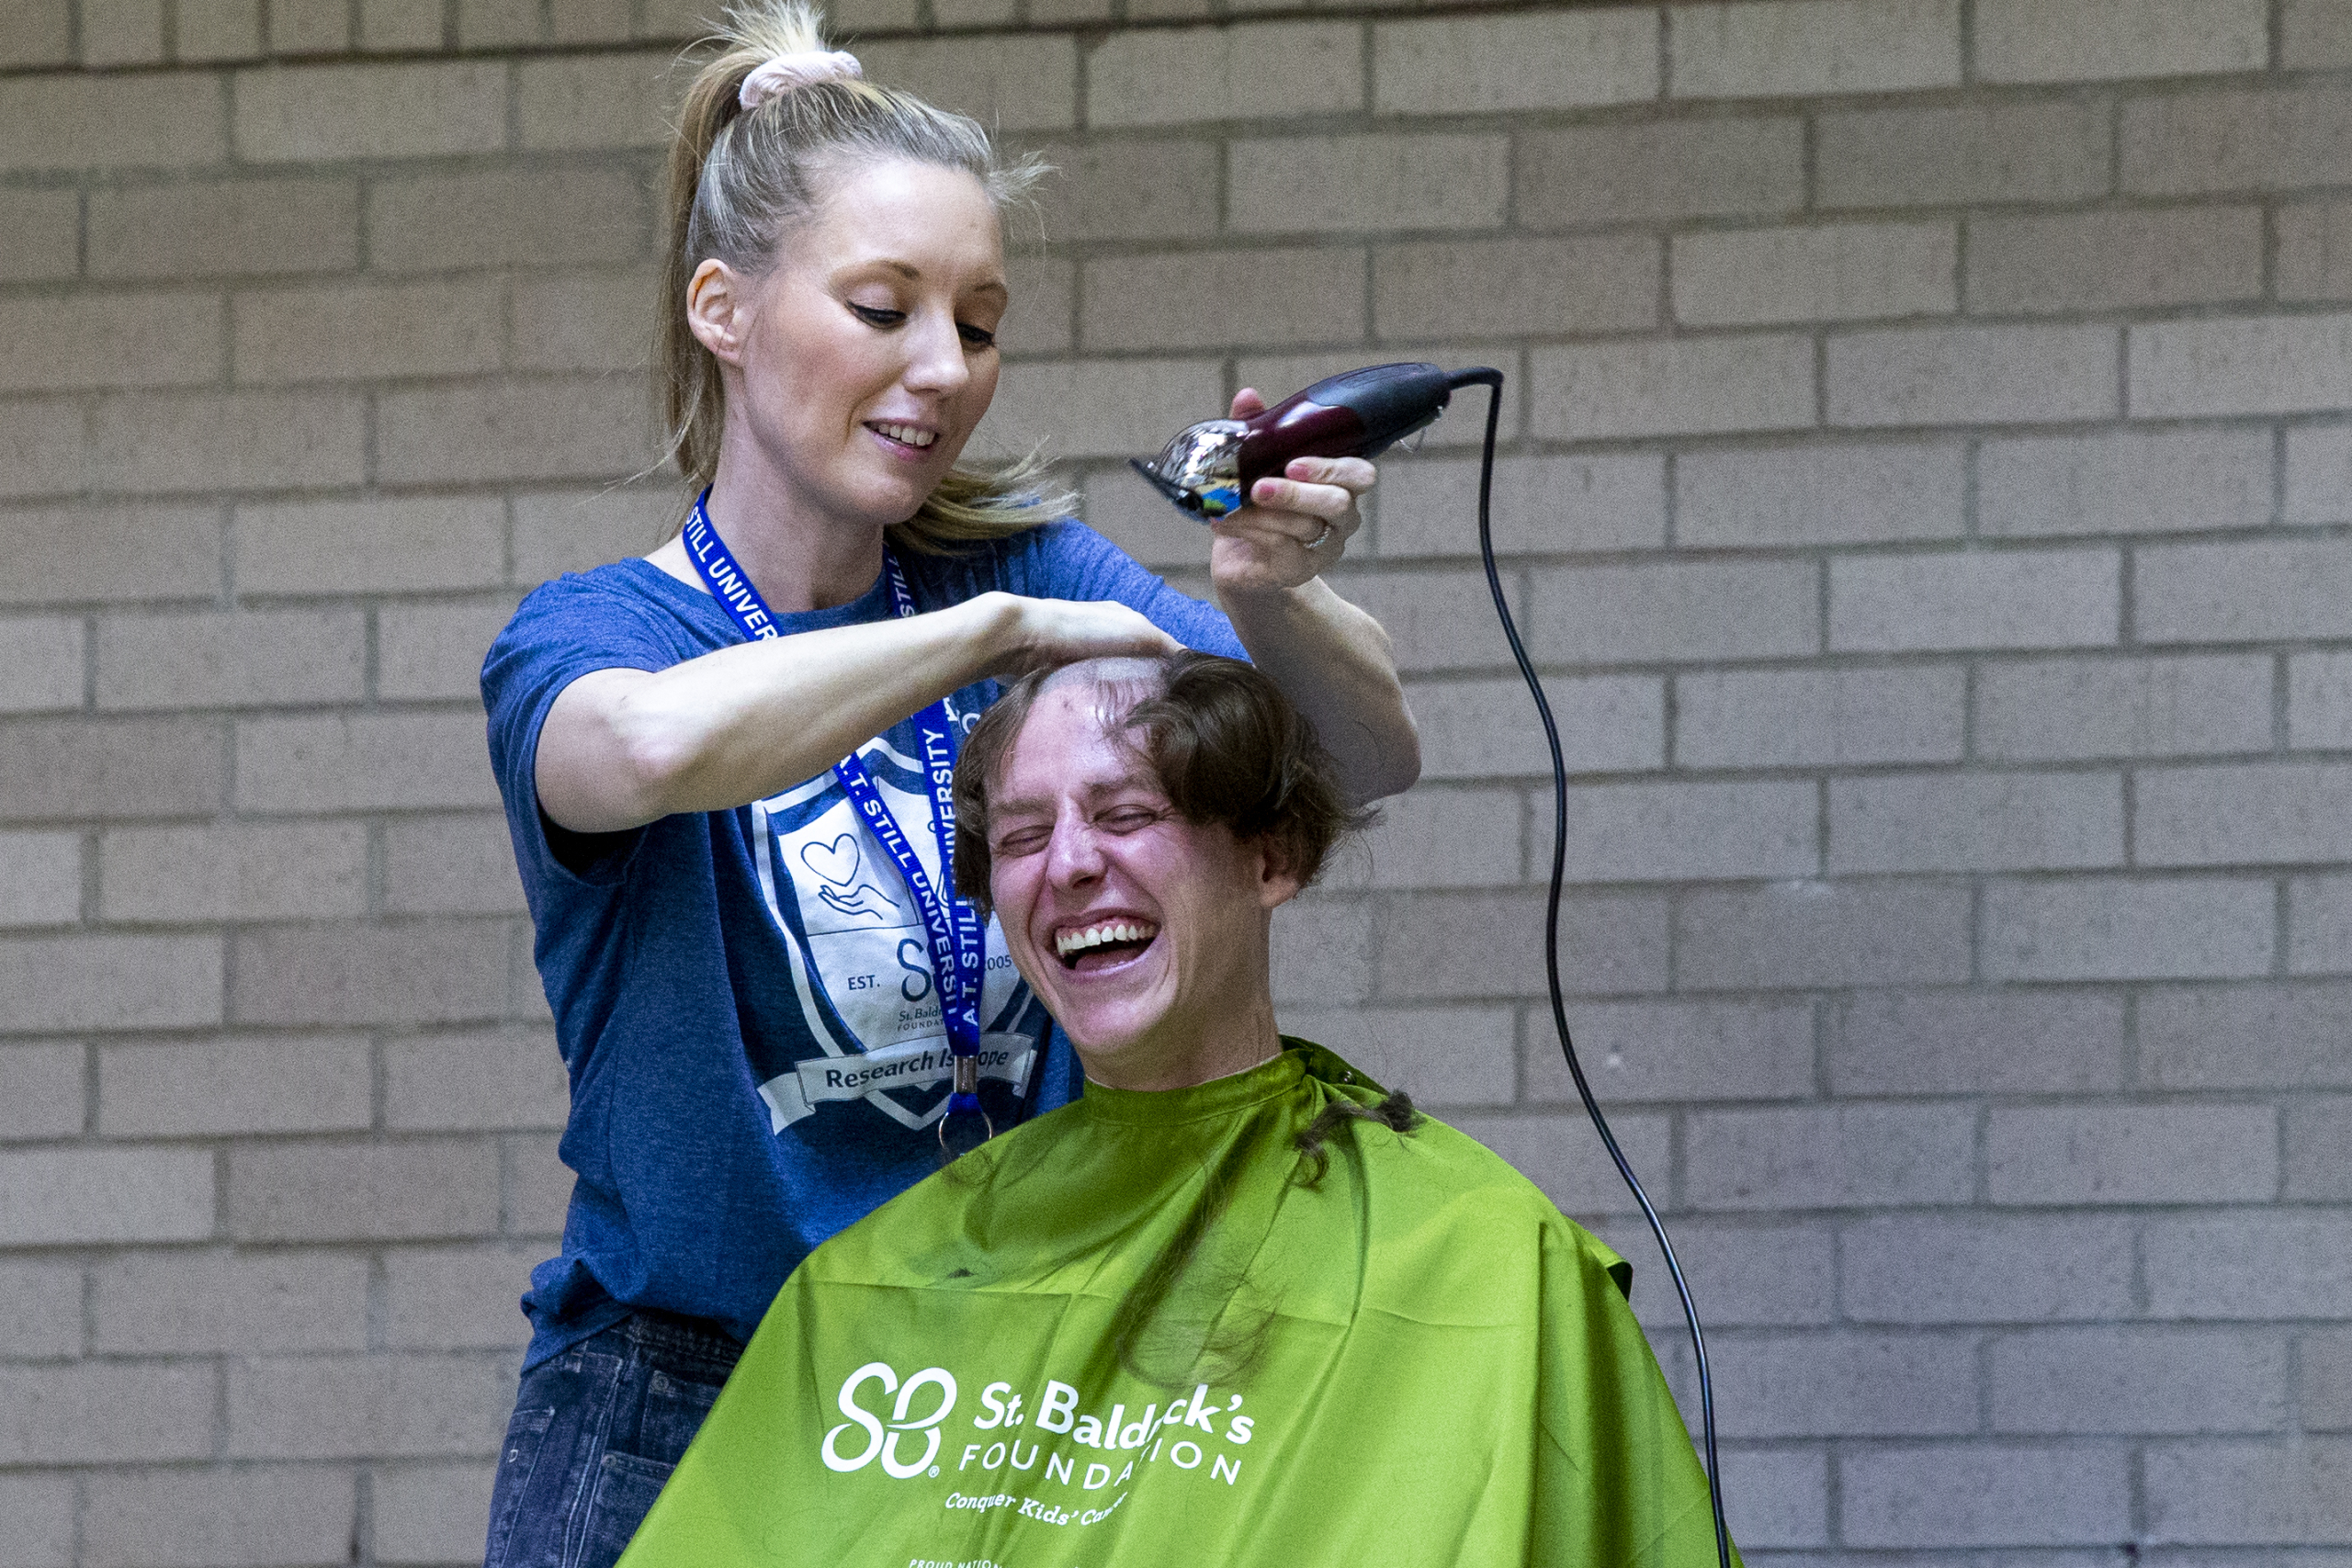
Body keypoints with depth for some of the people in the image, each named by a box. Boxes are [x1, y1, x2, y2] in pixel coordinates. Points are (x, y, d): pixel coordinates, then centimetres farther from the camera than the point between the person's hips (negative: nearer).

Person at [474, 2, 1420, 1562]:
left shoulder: (1029, 575, 6)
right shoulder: (579, 637, -5)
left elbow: (1371, 760, -6)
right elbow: (658, 746, -31)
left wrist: (1272, 599, -25)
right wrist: (999, 629, -25)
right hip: (680, 1416, -3)